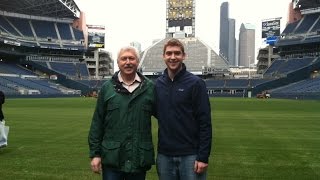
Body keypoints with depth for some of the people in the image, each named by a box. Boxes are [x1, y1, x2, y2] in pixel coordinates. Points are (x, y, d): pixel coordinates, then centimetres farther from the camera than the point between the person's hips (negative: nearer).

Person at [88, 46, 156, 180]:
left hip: (140, 158, 1)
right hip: (112, 158, 0)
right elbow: (97, 123, 3)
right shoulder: (107, 88, 2)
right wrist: (95, 153, 0)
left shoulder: (150, 87, 2)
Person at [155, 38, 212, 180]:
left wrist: (203, 157, -13)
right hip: (164, 155, 4)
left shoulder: (195, 83, -8)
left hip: (191, 155, -4)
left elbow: (205, 122, -10)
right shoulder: (158, 84, 5)